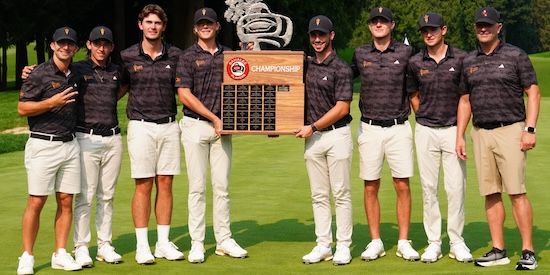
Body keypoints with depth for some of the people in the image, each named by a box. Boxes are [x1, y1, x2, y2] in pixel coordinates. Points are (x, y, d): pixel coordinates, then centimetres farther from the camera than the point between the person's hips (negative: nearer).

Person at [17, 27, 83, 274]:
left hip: (70, 145, 6)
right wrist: (52, 102, -18)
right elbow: (22, 108, -8)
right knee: (36, 202, -5)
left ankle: (60, 254, 13)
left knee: (66, 201, 5)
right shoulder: (40, 73, -6)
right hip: (43, 146, -6)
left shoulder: (76, 76, 13)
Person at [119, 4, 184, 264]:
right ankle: (142, 245, 6)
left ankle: (163, 243, 14)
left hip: (169, 126, 2)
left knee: (165, 184, 6)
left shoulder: (175, 55, 5)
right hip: (141, 126, -2)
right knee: (143, 185, -1)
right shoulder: (127, 56, 1)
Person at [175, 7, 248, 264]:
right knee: (197, 187, -2)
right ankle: (197, 243, 4)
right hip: (195, 126, -3)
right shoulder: (188, 56, 0)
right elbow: (185, 95, -7)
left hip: (221, 127, 3)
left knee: (222, 186, 6)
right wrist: (213, 118, -10)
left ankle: (224, 240, 13)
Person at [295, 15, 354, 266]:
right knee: (319, 195, 8)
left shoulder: (341, 69, -7)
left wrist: (313, 127, -10)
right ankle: (323, 246, 14)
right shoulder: (305, 65, 11)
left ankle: (343, 246, 6)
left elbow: (341, 108, -11)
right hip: (312, 137, 6)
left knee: (341, 193, 0)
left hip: (337, 135, -5)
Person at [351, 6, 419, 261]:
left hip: (399, 128, -1)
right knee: (370, 187, 4)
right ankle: (375, 243, 12)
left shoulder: (405, 52, 2)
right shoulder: (360, 54, 6)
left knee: (402, 186, 0)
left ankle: (404, 242, 8)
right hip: (369, 128, 1)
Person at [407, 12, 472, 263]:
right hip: (425, 130, 2)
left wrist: (461, 127, 2)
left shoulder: (461, 59, -1)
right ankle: (433, 243, 11)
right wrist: (426, 119, 11)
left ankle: (457, 242, 9)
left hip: (453, 130, -2)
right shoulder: (415, 62, 4)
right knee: (429, 187, 4)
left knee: (456, 186, -1)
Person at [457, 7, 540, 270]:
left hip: (510, 130, -5)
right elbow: (465, 101, 18)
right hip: (480, 133, 5)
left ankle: (528, 251, -5)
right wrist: (460, 136, 10)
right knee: (490, 194, 6)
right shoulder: (469, 61, 13)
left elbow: (533, 93, -2)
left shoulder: (515, 55, 0)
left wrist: (530, 129, -11)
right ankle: (498, 250, 12)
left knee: (517, 192, -9)